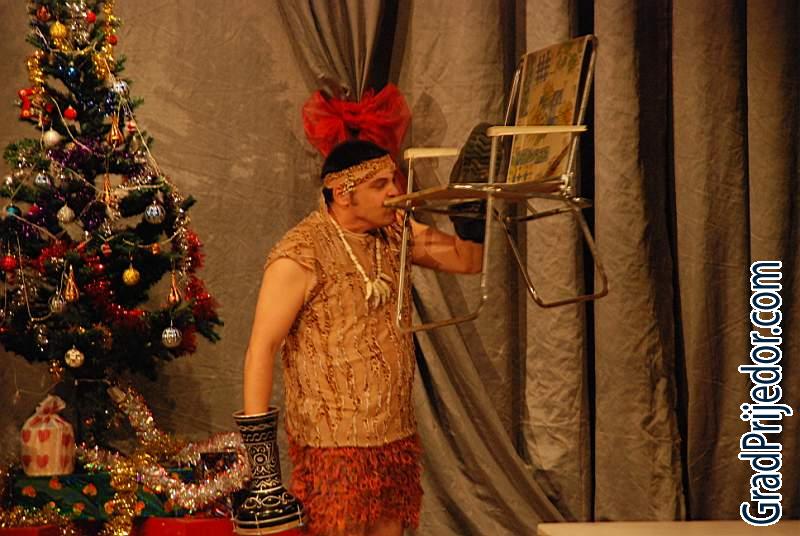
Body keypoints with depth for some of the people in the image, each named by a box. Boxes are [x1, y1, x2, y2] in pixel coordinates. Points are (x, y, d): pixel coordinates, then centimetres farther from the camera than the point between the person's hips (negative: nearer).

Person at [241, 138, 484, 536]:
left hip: (397, 436, 7)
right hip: (334, 444, -7)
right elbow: (261, 349, -15)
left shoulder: (394, 233, 6)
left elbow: (469, 260, 11)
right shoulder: (300, 256, -15)